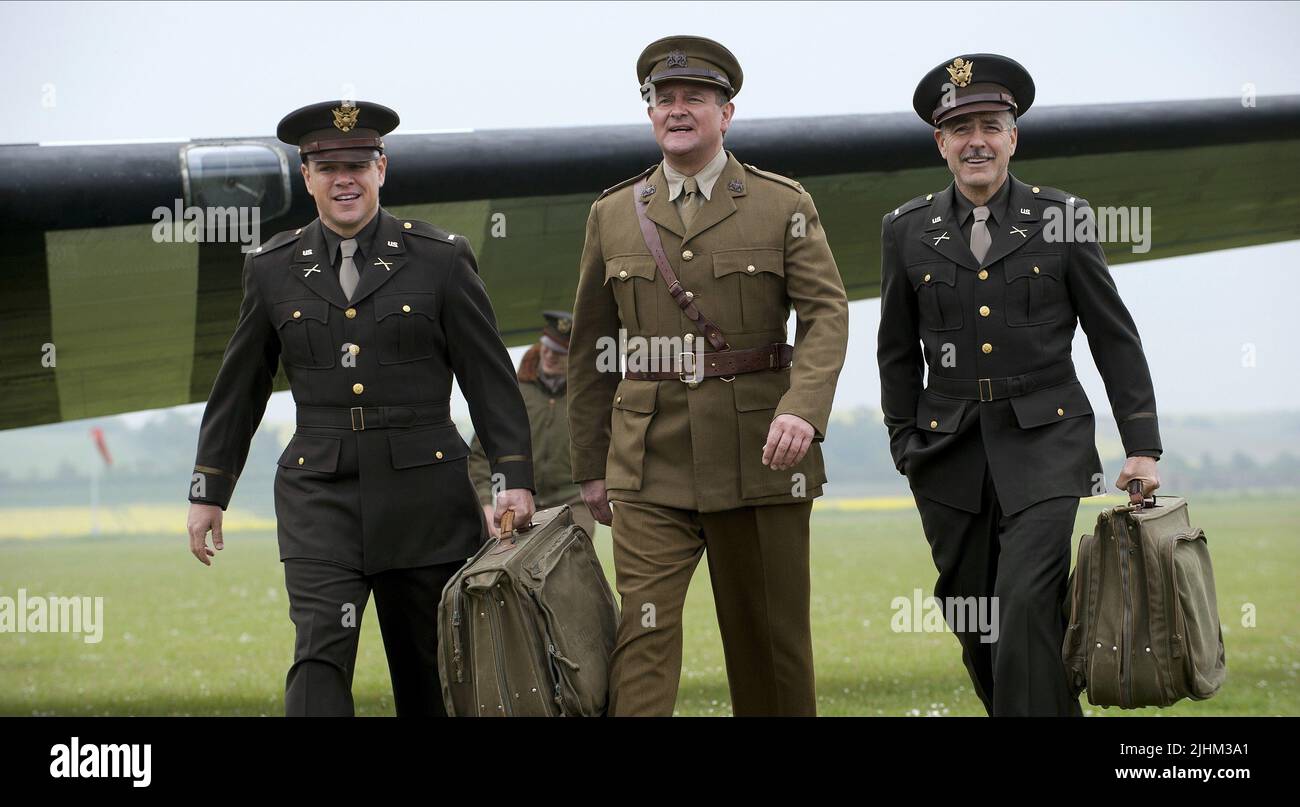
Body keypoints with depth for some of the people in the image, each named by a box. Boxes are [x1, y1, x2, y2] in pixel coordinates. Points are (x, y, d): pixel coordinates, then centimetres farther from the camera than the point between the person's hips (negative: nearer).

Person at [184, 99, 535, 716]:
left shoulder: (441, 259, 1)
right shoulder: (273, 270, 6)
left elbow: (490, 378, 2)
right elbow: (238, 389, 14)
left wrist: (516, 478, -5)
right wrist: (208, 492, 15)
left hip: (423, 496, 0)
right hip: (320, 498, 0)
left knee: (428, 670, 8)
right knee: (321, 654, -15)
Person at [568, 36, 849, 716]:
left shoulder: (784, 207, 4)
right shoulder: (612, 215, 10)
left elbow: (826, 315, -6)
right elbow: (591, 351, 15)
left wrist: (802, 408, -24)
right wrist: (589, 468, 13)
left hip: (760, 456, -1)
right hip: (649, 465, 1)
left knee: (771, 635, 7)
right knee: (644, 629, -11)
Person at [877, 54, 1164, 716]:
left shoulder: (1061, 219, 2)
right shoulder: (907, 230, 7)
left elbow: (1114, 338, 5)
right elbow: (898, 352, 15)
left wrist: (1142, 446, 1)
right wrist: (905, 445, 10)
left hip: (1046, 444, -3)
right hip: (951, 456, 3)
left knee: (1027, 608, -18)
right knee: (974, 632, 6)